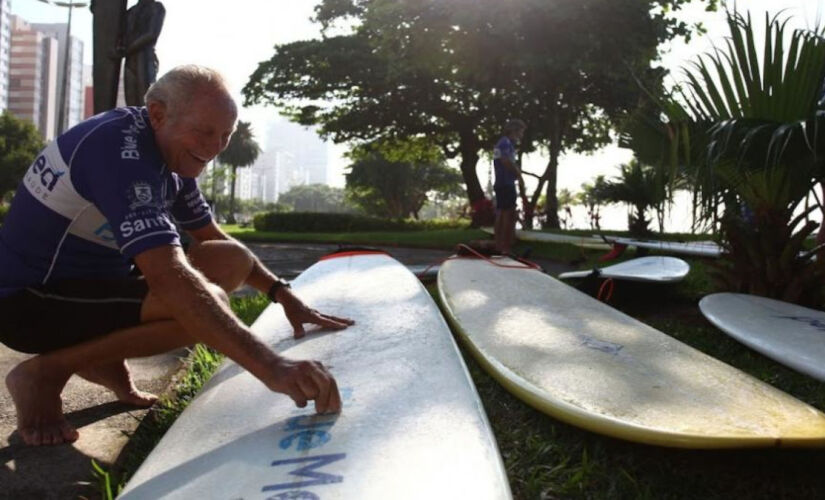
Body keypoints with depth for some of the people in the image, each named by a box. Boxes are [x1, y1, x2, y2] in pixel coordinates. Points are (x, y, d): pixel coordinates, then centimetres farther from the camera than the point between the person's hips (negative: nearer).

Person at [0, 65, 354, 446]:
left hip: (89, 279, 9)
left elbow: (215, 241, 12)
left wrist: (283, 294, -2)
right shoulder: (120, 151, -28)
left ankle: (105, 361, 7)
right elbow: (169, 278, -41)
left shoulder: (173, 153, 1)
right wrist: (272, 368, -47)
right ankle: (44, 372, -10)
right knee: (205, 303, -29)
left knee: (233, 261, -2)